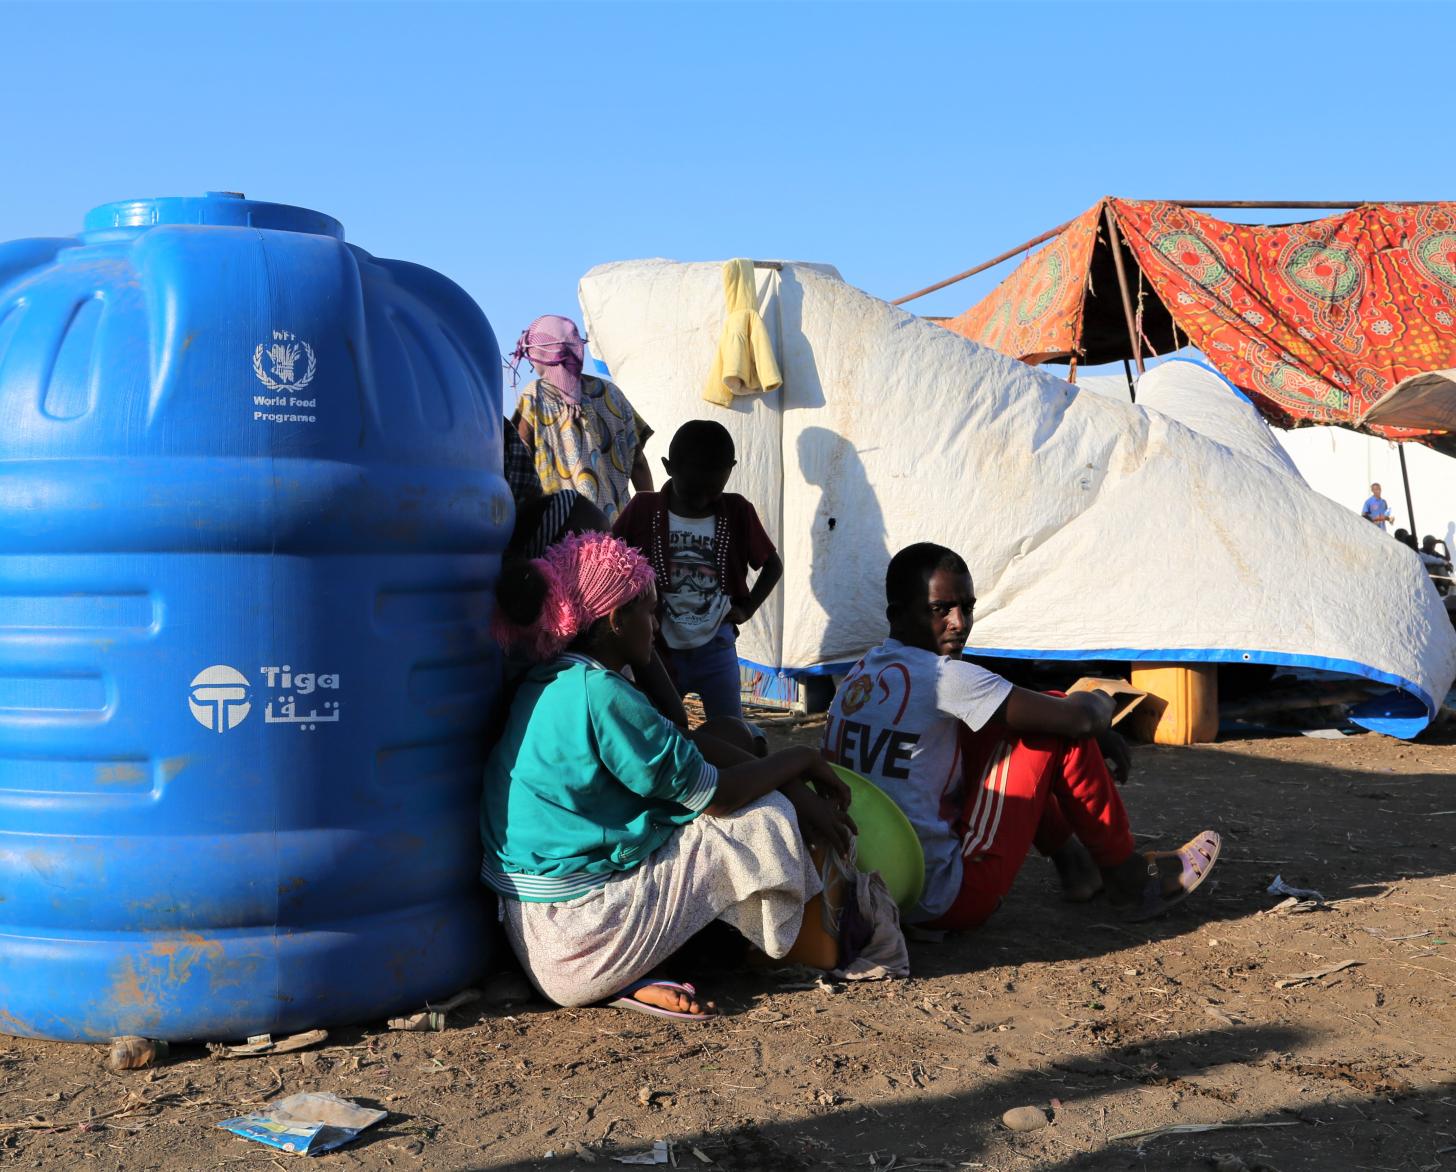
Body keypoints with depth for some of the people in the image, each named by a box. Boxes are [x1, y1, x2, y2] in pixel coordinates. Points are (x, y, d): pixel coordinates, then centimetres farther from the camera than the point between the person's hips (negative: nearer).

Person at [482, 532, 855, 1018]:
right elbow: (717, 794, -14)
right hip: (578, 946, -10)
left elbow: (685, 755, 11)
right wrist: (800, 758, 4)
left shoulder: (549, 683, 9)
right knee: (767, 818, -1)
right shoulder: (600, 695, -20)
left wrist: (796, 788, 8)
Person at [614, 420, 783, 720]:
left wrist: (747, 609, -1)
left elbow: (773, 564, 11)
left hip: (715, 648, 1)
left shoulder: (738, 512, -3)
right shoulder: (643, 509, -7)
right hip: (659, 650, 0)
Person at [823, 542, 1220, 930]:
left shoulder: (861, 675, 9)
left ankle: (1072, 861, 33)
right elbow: (1078, 718, -16)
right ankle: (1128, 879, 13)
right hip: (948, 900, -9)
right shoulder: (942, 676, -19)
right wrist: (1100, 701, 8)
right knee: (1059, 728, -4)